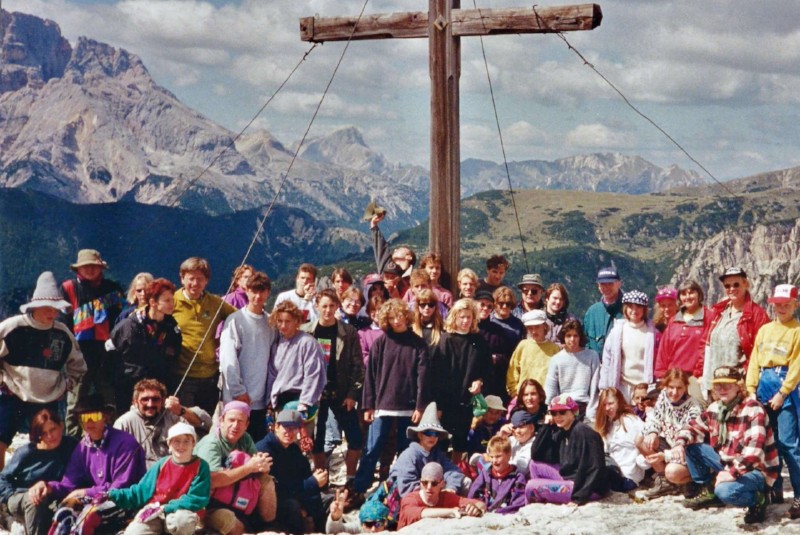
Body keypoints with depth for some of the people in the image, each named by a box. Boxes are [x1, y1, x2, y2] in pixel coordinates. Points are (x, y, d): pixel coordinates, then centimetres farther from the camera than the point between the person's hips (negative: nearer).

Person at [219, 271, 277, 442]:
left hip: (261, 400, 4)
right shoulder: (235, 320, -4)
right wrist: (238, 391, -13)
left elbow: (273, 359, 10)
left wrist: (272, 393, 4)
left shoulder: (271, 322, 10)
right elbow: (228, 359, -9)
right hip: (238, 400, -4)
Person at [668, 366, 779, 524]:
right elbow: (693, 428, 10)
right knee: (691, 447, -2)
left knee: (725, 490, -36)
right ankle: (709, 492, 8)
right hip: (726, 462, 7)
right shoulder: (714, 408, 3)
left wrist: (732, 473, -38)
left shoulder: (753, 409, -20)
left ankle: (757, 499, -4)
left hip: (755, 469, -7)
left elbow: (753, 449, -31)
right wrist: (680, 444, -13)